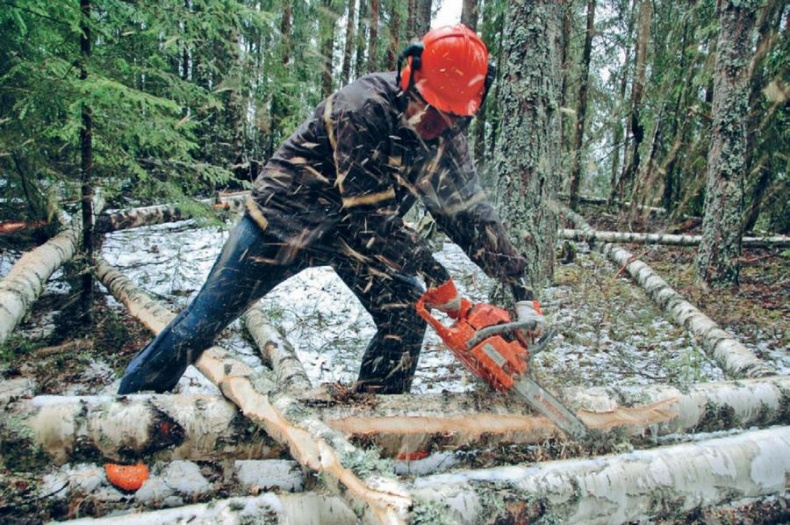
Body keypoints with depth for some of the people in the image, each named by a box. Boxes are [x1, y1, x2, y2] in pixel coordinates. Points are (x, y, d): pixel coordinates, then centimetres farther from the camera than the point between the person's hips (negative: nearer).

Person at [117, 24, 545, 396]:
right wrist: (432, 273, -28)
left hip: (355, 232, 6)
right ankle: (129, 401, 22)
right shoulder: (363, 106, -29)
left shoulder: (446, 135, -7)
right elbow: (370, 212, -30)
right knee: (201, 322, 1)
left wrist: (520, 289, -9)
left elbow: (471, 211, -4)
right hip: (287, 215, -6)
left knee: (406, 316, -6)